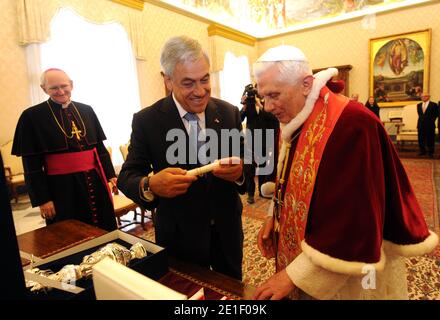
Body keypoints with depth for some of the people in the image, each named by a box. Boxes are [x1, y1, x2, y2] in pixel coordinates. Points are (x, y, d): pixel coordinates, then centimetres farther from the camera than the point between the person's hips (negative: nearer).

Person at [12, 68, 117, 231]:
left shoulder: (86, 111, 6)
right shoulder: (32, 116, -5)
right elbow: (32, 163, -6)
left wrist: (110, 175, 6)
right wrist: (42, 199, -9)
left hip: (95, 181, 4)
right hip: (62, 187, -3)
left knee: (105, 232, 14)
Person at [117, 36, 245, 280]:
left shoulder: (229, 113, -5)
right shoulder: (146, 121, -12)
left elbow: (245, 164, -2)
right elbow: (126, 177, -10)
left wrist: (240, 171, -26)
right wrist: (150, 185, -32)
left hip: (227, 230, 3)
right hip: (180, 238, -2)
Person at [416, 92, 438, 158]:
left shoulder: (433, 105, 0)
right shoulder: (419, 105, 13)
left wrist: (431, 120, -4)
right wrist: (422, 119, 10)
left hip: (430, 125, -4)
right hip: (421, 125, 4)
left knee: (430, 139, -1)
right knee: (421, 139, 5)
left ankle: (430, 152, 6)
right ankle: (422, 151, 16)